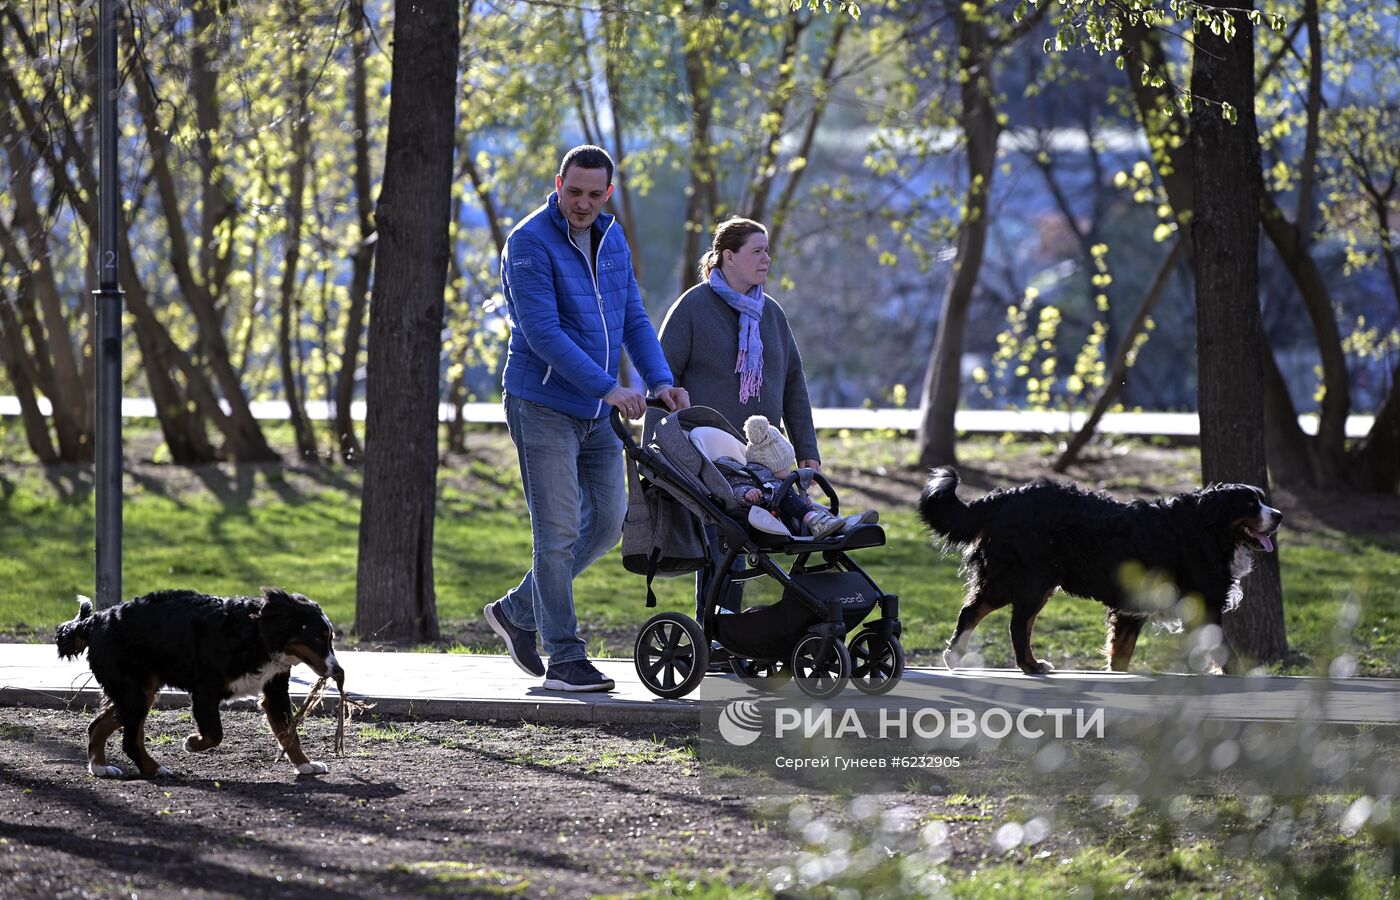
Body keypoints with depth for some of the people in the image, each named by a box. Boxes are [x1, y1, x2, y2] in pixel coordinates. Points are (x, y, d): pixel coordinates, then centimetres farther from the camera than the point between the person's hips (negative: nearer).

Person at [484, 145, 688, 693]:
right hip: (543, 406, -7)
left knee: (606, 522, 9)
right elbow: (543, 333, -21)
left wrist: (660, 381, -3)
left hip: (598, 412, 7)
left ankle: (519, 611, 24)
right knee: (558, 531, -7)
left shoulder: (611, 239, 10)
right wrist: (608, 388, -23)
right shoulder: (529, 242, -14)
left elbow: (633, 318, 13)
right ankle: (565, 659, -4)